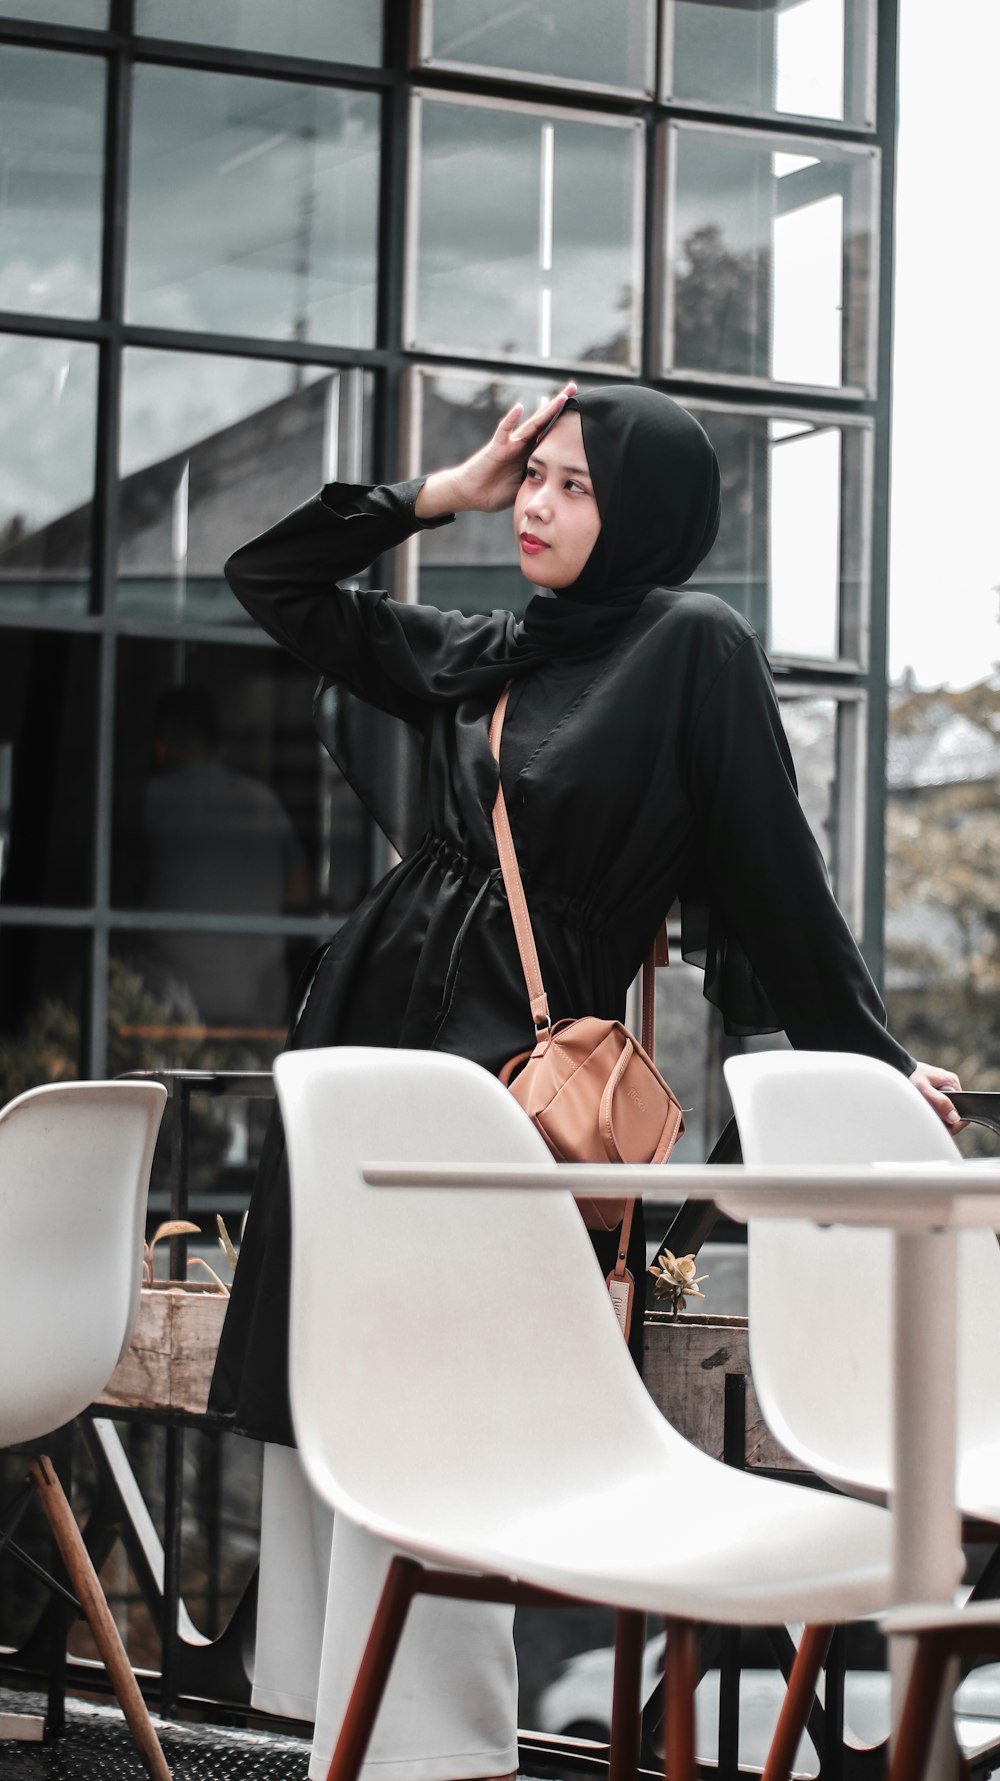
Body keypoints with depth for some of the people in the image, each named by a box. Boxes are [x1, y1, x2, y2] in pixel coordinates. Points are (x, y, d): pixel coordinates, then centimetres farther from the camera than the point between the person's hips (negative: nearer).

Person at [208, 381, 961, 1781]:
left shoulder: (693, 646, -3)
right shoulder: (479, 658, 15)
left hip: (515, 1069, -7)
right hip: (370, 1027, 7)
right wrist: (445, 492, 15)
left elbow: (776, 872, -1)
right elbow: (273, 579, 21)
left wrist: (872, 1061, 2)